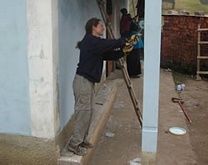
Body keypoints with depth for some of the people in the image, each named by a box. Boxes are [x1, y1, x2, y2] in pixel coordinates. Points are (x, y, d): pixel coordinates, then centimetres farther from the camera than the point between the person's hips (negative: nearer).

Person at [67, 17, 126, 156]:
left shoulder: (96, 43, 17)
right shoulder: (90, 40, -14)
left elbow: (109, 55, 14)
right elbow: (111, 44, -16)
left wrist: (123, 51, -1)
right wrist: (125, 41, 0)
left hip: (88, 81, 10)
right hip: (83, 81, -10)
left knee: (89, 111, 13)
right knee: (83, 112, -6)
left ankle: (83, 139, 24)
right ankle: (75, 144, 3)